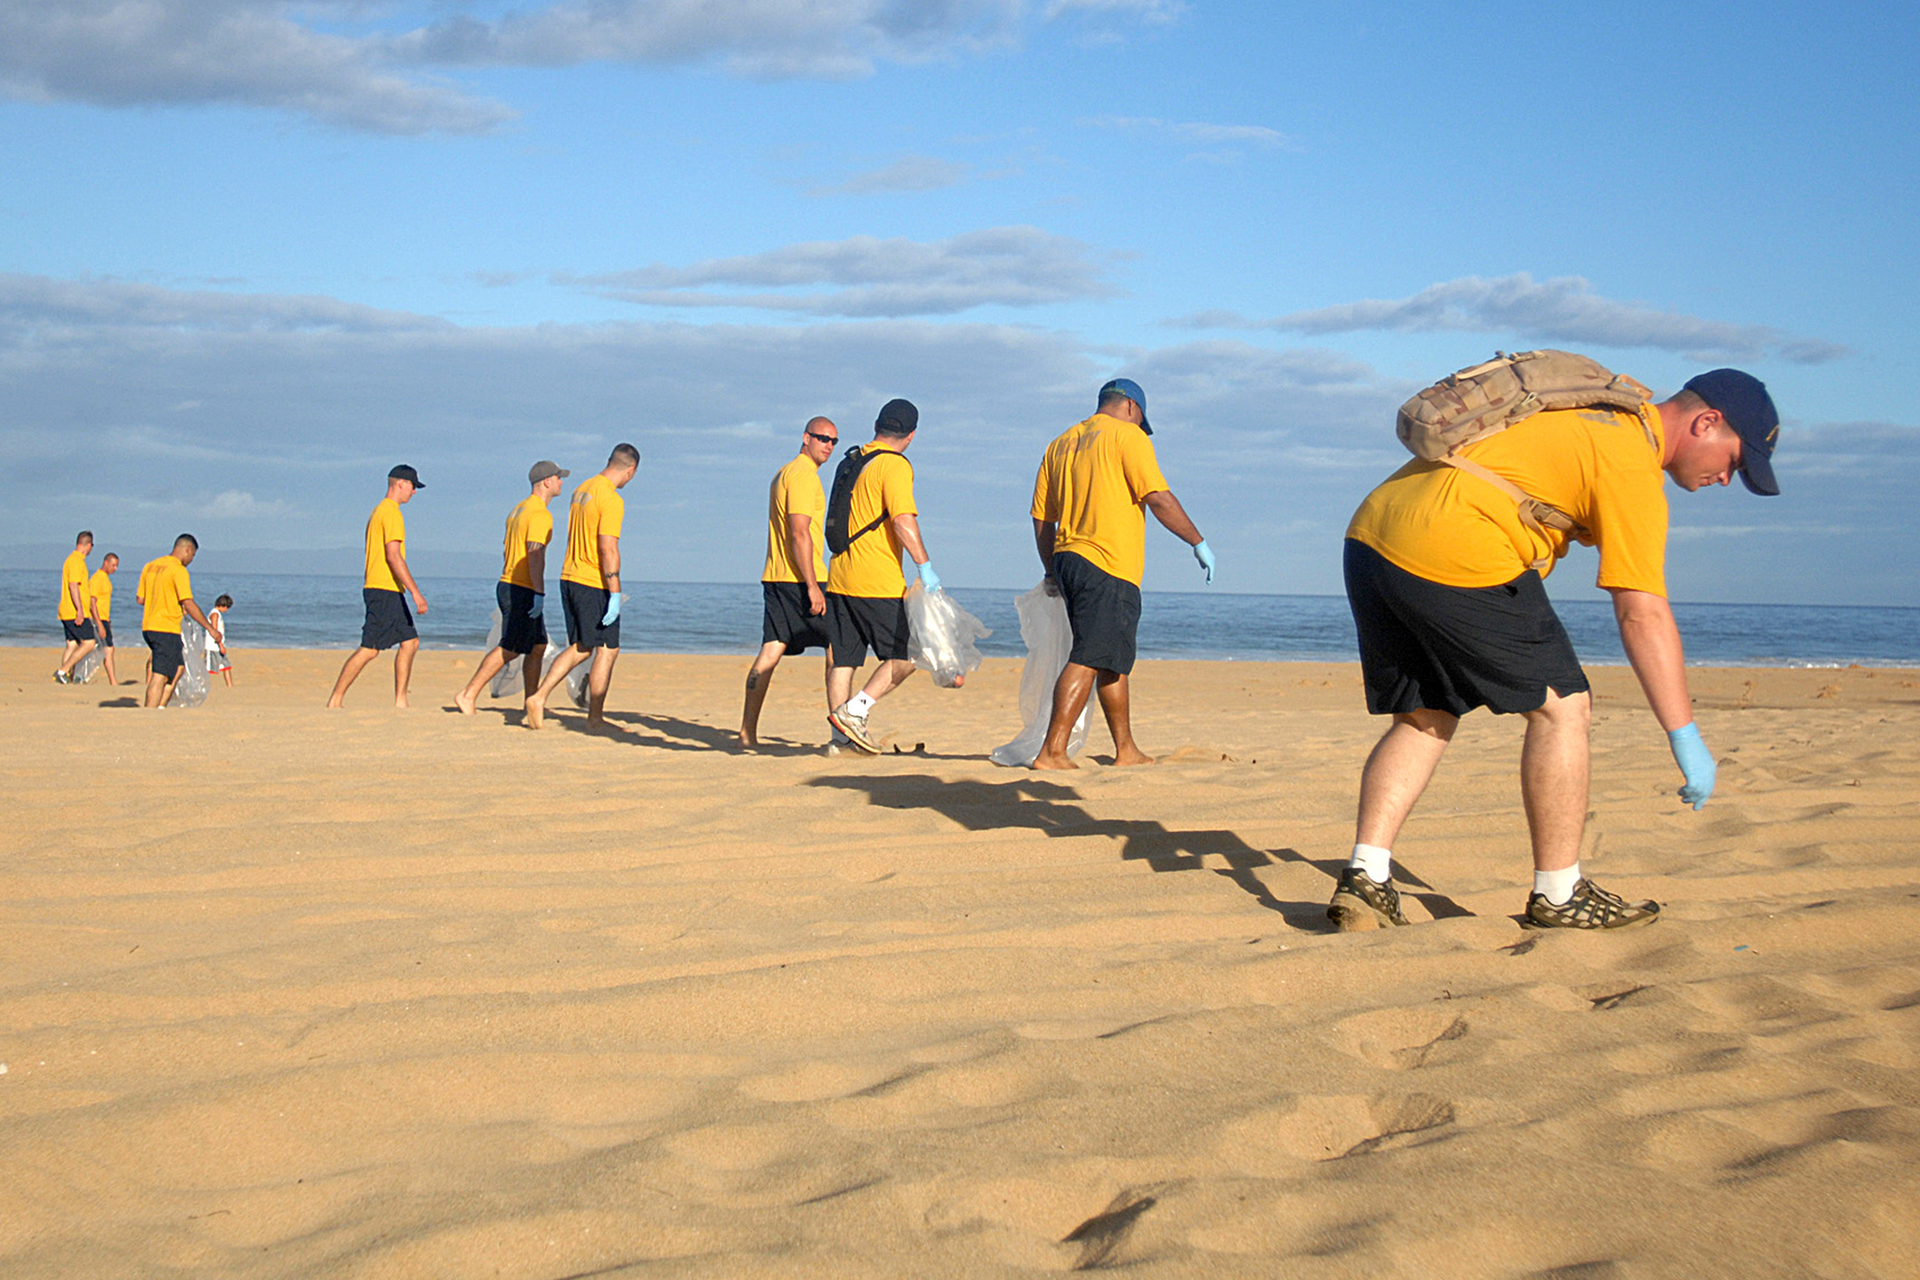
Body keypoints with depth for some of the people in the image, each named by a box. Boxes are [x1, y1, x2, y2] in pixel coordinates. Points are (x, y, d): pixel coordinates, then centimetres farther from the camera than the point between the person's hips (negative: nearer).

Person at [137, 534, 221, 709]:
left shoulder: (150, 567, 13)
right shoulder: (179, 570, -12)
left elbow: (141, 599, 18)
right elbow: (189, 604, -17)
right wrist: (210, 628, -9)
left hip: (148, 627, 9)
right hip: (166, 630, -9)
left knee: (178, 668, 20)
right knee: (160, 677, -7)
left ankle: (160, 708, 14)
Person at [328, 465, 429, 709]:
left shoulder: (378, 511, 20)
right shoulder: (391, 512, -11)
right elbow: (393, 556, -19)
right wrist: (416, 592, -21)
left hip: (390, 593, 10)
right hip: (384, 590, -10)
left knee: (410, 642, 8)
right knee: (370, 649, -9)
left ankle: (400, 701, 8)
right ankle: (336, 700, -6)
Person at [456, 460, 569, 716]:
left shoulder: (519, 510, 17)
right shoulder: (540, 514, -13)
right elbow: (535, 554, -22)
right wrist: (540, 594, -24)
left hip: (508, 585, 10)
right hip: (522, 591, -10)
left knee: (538, 647, 11)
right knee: (510, 649, -7)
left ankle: (532, 702, 13)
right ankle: (468, 694, -6)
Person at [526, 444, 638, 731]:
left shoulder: (581, 490, 12)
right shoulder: (612, 500, -15)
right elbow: (608, 549, -21)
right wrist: (615, 593, -19)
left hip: (570, 577, 9)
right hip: (594, 584, -8)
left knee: (581, 647, 15)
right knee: (608, 649, 3)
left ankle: (538, 697, 6)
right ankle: (595, 716, 7)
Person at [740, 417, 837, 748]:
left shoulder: (783, 474, 21)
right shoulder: (803, 474, -10)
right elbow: (800, 533, -19)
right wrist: (812, 586, -21)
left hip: (775, 578, 9)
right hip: (800, 578, -9)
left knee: (771, 651, 4)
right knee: (836, 645, 0)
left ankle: (748, 731, -1)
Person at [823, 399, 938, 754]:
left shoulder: (850, 462, 17)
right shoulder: (895, 465, -8)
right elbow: (903, 521, -19)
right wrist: (925, 567, -18)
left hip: (839, 577, 8)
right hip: (878, 582, -8)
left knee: (841, 658, 8)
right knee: (907, 656, 0)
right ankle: (855, 709, -10)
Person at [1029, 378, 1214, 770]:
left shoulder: (1061, 444, 19)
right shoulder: (1127, 435, -2)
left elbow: (1042, 518, 19)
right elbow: (1159, 498, -11)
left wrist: (1052, 572, 26)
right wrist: (1198, 543, -3)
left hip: (1068, 560, 8)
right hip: (1109, 567, -8)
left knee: (1115, 660, 17)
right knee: (1088, 660, -10)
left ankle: (1126, 750, 24)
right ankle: (1051, 752, -16)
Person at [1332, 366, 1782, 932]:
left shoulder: (1608, 409, 23)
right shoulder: (1631, 462, -5)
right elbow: (1643, 613, -10)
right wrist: (1686, 736, -7)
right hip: (1455, 557, -9)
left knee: (1422, 718, 16)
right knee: (1560, 707, 3)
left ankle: (1364, 878, 4)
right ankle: (1558, 894, 10)